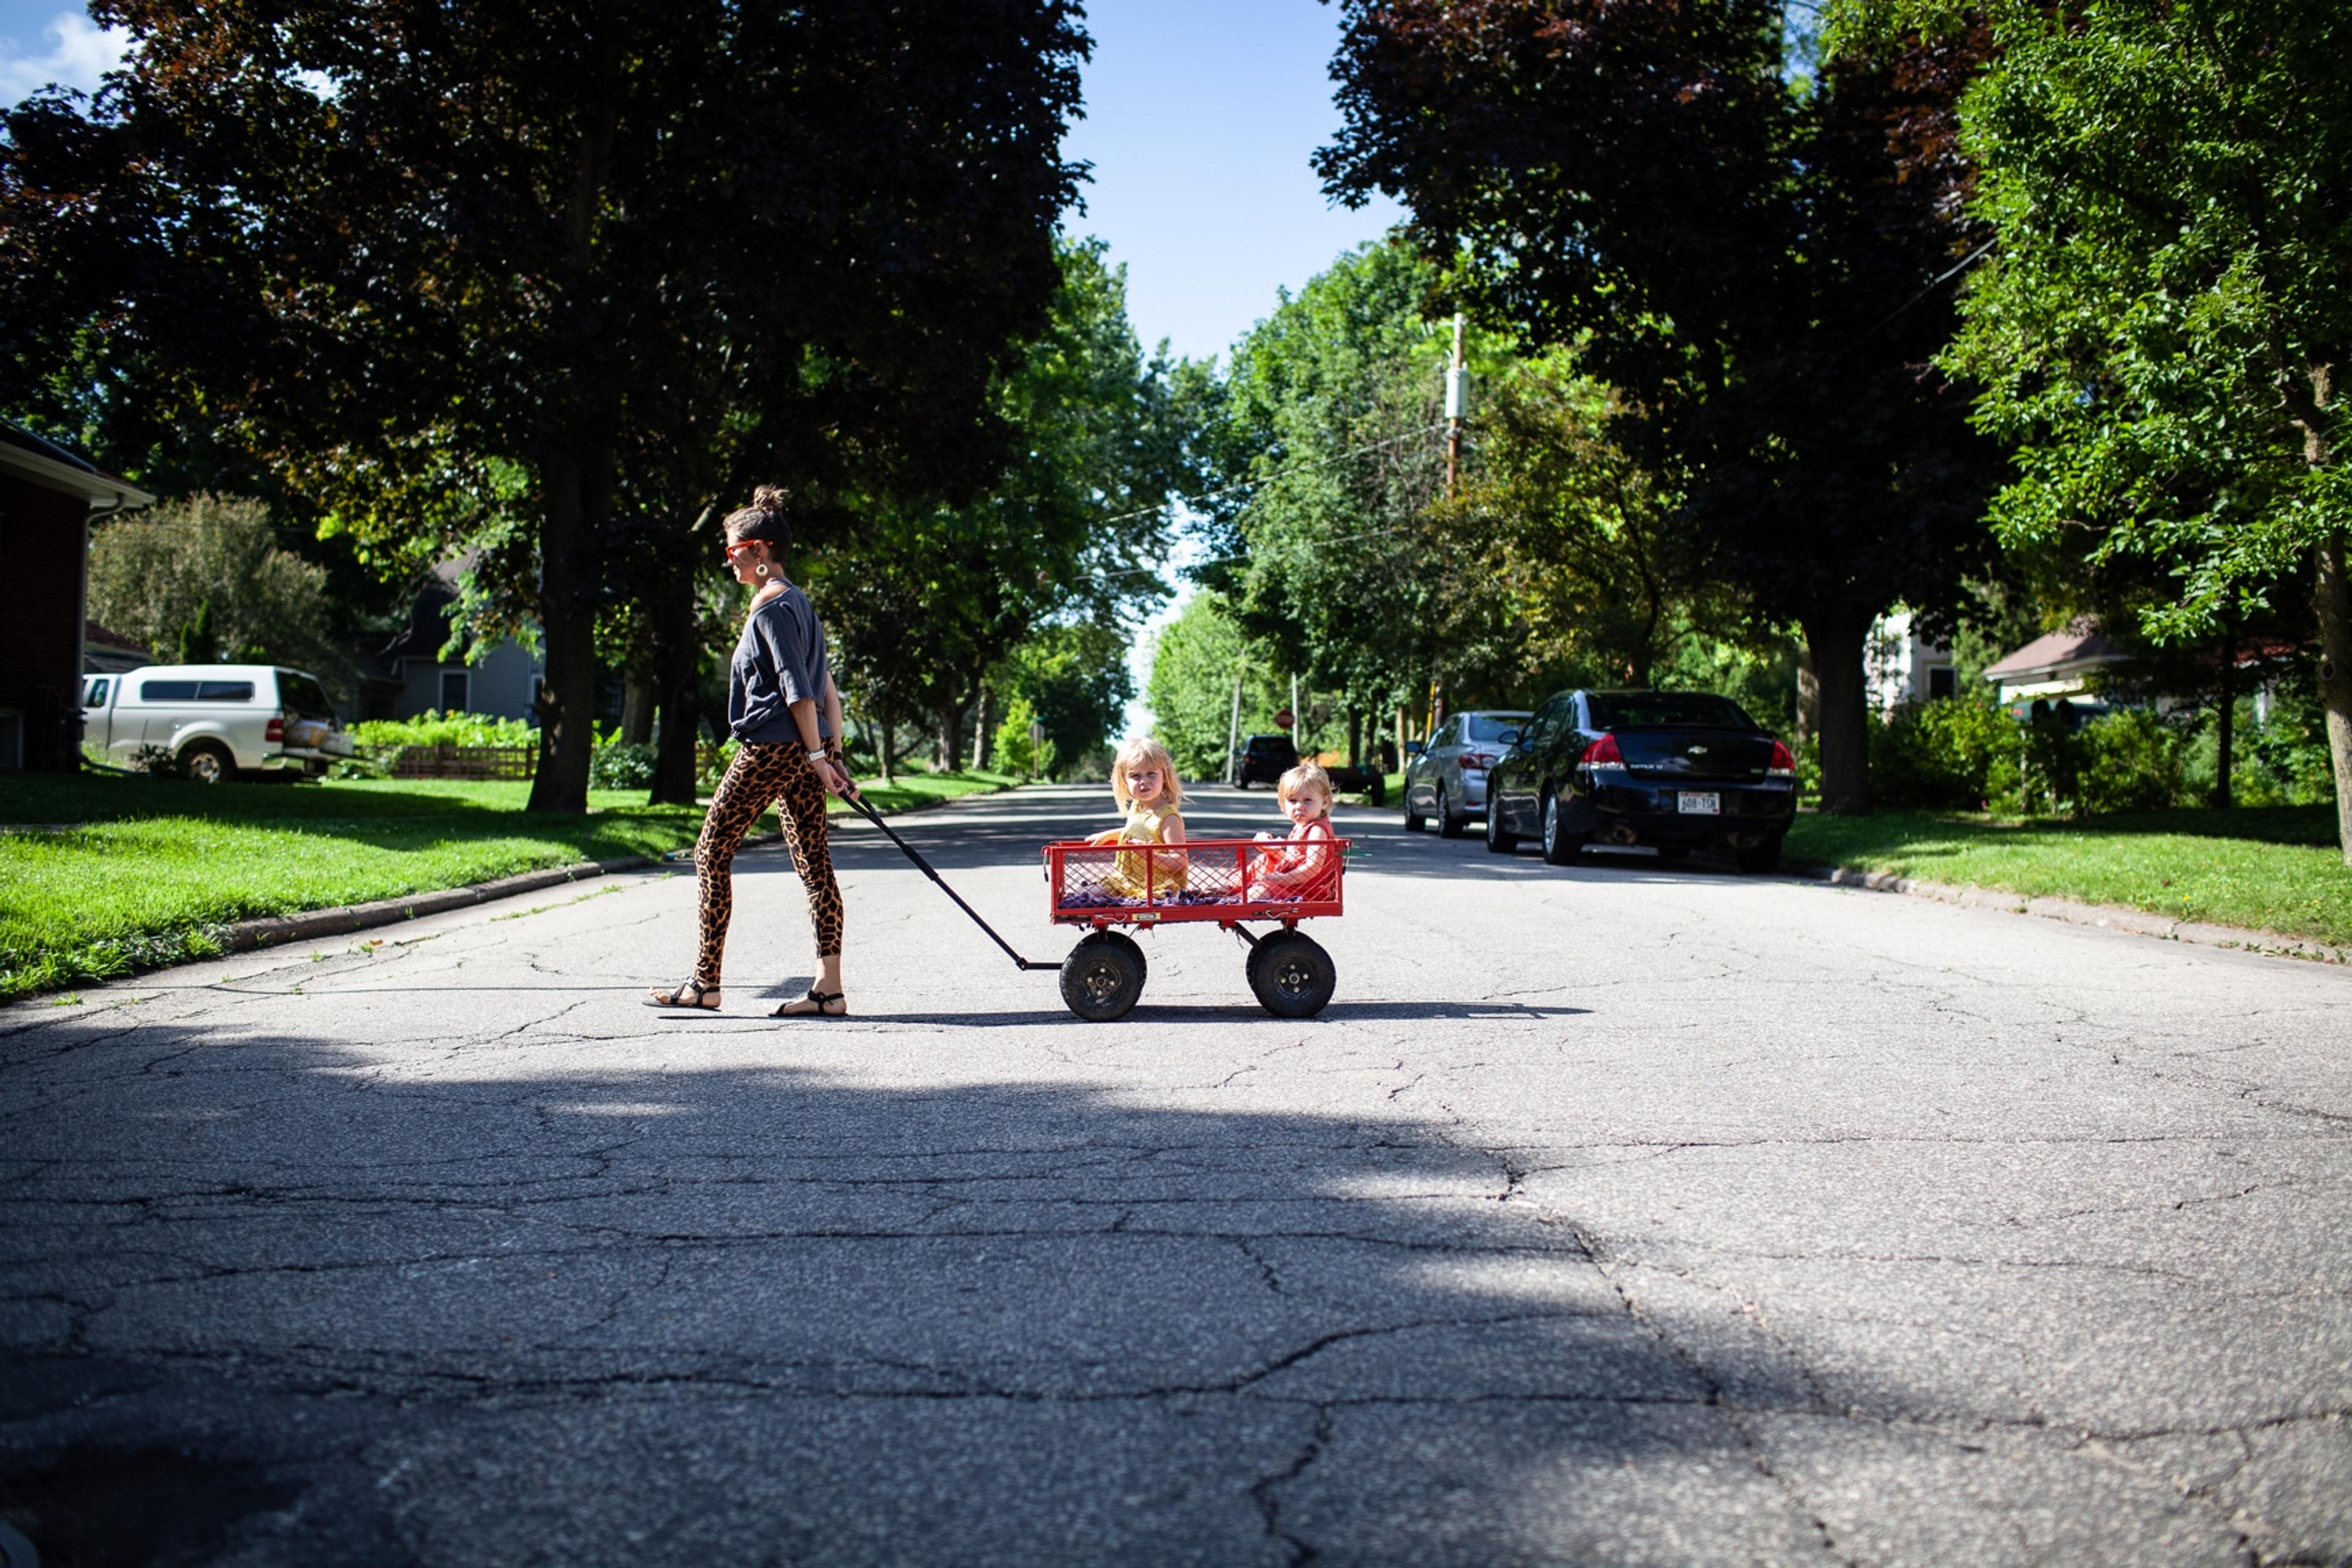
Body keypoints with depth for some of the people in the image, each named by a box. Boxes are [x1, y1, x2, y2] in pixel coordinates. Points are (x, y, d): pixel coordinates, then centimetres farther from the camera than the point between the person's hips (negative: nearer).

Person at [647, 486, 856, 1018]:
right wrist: (831, 753, 15)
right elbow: (825, 686, 17)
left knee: (712, 853, 1)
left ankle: (705, 981, 5)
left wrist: (816, 756, -18)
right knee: (813, 863, 4)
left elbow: (797, 689, -16)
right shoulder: (799, 603, 18)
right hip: (801, 751, 9)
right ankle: (829, 989, 1)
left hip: (771, 748, -9)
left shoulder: (771, 606, -10)